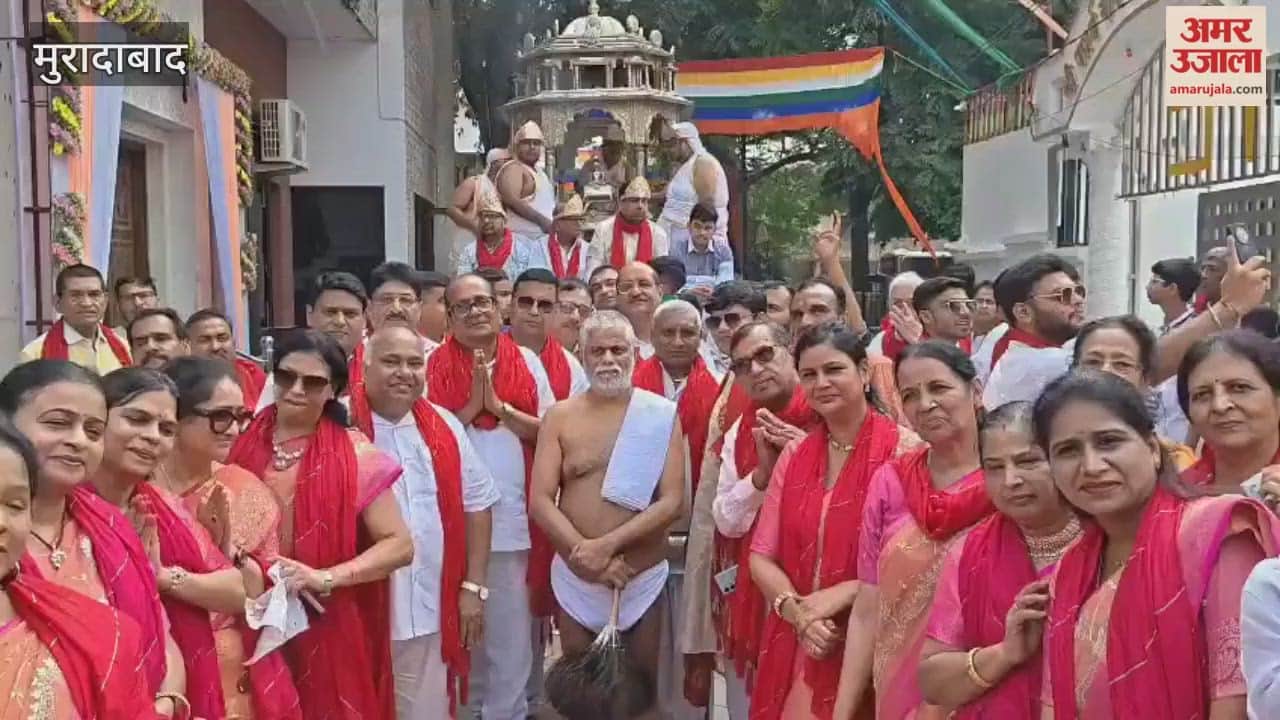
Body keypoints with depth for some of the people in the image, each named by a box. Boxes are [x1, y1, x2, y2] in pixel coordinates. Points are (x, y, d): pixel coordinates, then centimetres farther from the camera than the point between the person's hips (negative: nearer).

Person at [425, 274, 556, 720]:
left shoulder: (527, 362, 5)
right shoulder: (435, 366, 0)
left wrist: (500, 407, -9)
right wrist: (472, 406, -13)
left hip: (512, 516, 1)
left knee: (510, 631, 7)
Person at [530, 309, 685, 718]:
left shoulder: (662, 414, -4)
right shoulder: (560, 417, -1)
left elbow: (672, 501, -10)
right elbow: (539, 500, -6)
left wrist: (608, 544, -18)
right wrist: (589, 555, -15)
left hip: (643, 578, -1)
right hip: (574, 579, 1)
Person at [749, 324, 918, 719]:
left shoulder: (905, 449, -10)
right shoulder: (794, 454, 7)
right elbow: (762, 557, 7)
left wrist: (841, 594, -16)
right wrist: (797, 611, -10)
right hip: (795, 648, 5)